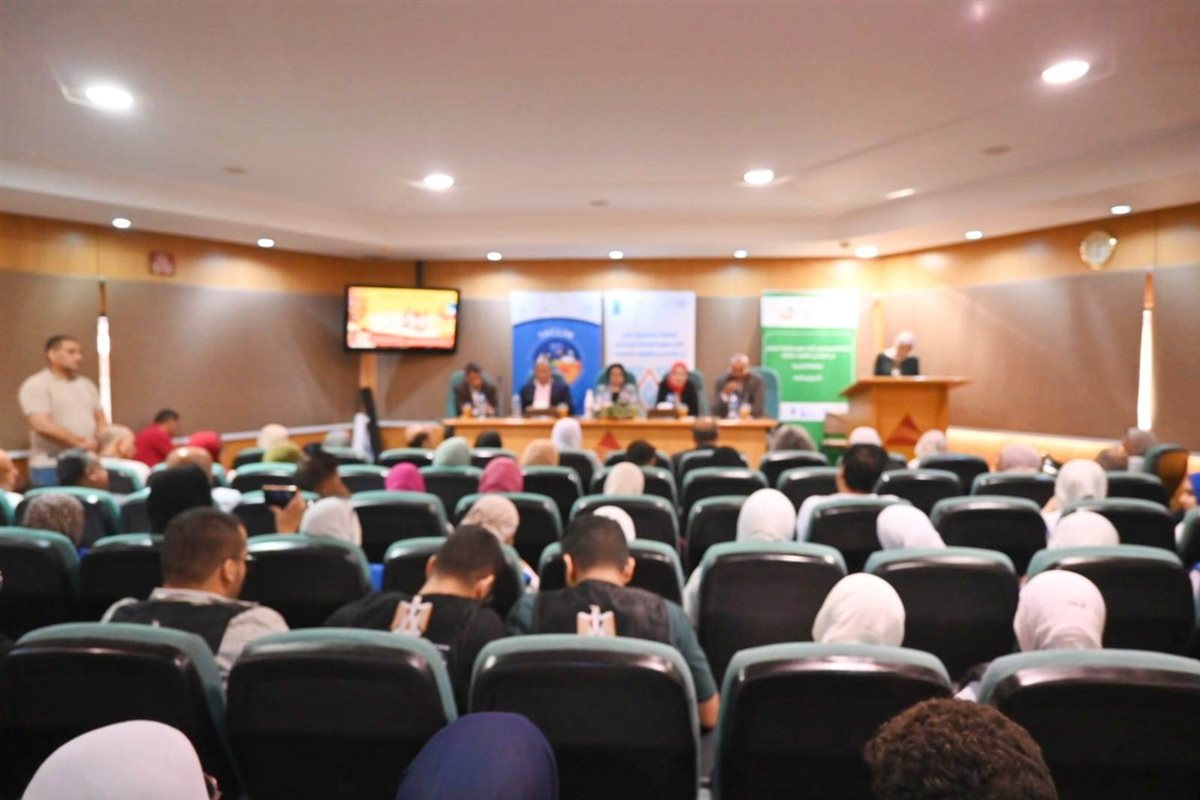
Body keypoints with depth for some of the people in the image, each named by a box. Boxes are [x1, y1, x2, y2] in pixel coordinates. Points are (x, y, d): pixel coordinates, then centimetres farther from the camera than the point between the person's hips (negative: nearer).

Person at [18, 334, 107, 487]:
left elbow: (101, 419, 17)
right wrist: (80, 443, -14)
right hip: (51, 467, -6)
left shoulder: (86, 384, 16)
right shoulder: (36, 385, -5)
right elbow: (43, 425, -15)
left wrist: (97, 442, -3)